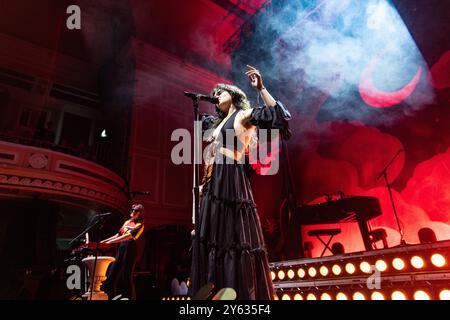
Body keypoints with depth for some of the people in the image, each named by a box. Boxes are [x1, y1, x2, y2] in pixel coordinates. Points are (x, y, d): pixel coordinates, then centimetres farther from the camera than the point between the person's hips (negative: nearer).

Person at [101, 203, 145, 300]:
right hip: (120, 248, 7)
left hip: (130, 249, -7)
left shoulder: (139, 224, -1)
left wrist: (110, 242, -20)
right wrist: (104, 241, 12)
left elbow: (128, 236, -15)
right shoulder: (127, 222, 20)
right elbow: (118, 235, 22)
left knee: (127, 278, -8)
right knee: (111, 277, 4)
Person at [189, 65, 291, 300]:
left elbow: (278, 116, -11)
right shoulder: (218, 123, 25)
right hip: (212, 187, 8)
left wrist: (260, 88, -10)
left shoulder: (244, 115, 5)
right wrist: (203, 185, 16)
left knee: (234, 238, -7)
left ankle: (241, 292, 2)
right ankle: (215, 293, 16)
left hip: (232, 183, -8)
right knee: (212, 238, 7)